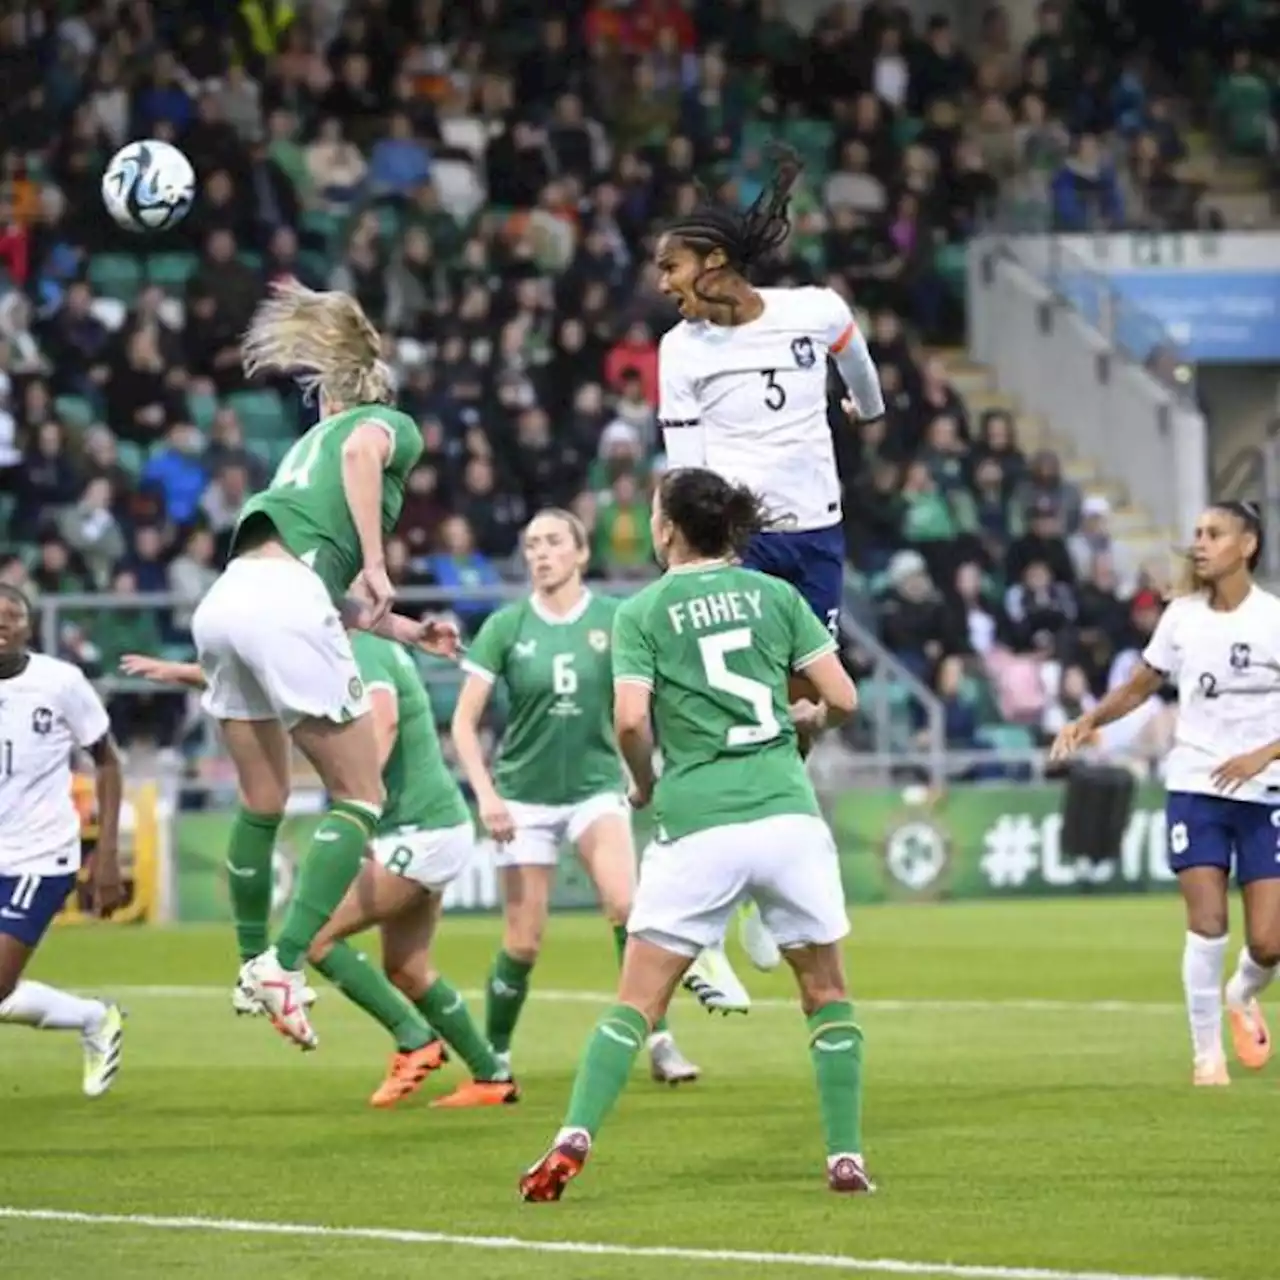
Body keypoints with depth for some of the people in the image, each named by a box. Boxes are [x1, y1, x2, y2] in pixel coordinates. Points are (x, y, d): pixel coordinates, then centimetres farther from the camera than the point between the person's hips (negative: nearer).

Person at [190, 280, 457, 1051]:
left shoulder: (312, 441, 35)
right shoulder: (393, 427, 14)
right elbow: (359, 450, -13)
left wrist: (406, 630, 39)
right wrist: (376, 562, -16)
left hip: (227, 601, 7)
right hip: (286, 603, -7)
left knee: (263, 802, 21)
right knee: (360, 798, 0)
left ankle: (254, 966, 26)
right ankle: (286, 966, -12)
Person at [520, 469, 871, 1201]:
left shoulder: (643, 612, 3)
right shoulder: (775, 595, 9)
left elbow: (631, 720, -10)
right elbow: (843, 699, 5)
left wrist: (645, 784, 9)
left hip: (697, 830, -1)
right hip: (788, 813, 1)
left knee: (638, 1001, 5)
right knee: (828, 995, 16)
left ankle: (576, 1140, -11)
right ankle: (847, 1159, 9)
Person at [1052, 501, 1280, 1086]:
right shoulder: (1183, 616, 3)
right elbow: (1140, 686, 15)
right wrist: (1090, 720, -2)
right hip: (1195, 786, 1)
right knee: (1207, 924, -11)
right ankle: (1207, 1054, 2)